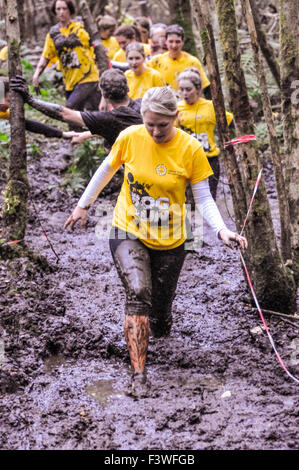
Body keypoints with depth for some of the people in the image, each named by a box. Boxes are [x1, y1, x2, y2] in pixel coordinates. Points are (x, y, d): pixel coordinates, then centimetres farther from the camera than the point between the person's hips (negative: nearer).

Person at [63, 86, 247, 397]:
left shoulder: (191, 149, -12)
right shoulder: (130, 138, -10)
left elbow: (203, 199, -8)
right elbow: (107, 170, 8)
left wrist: (221, 230, -24)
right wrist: (83, 205, 16)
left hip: (169, 242, 1)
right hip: (128, 232, -1)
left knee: (160, 310, 9)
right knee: (138, 293, -25)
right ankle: (138, 374, -26)